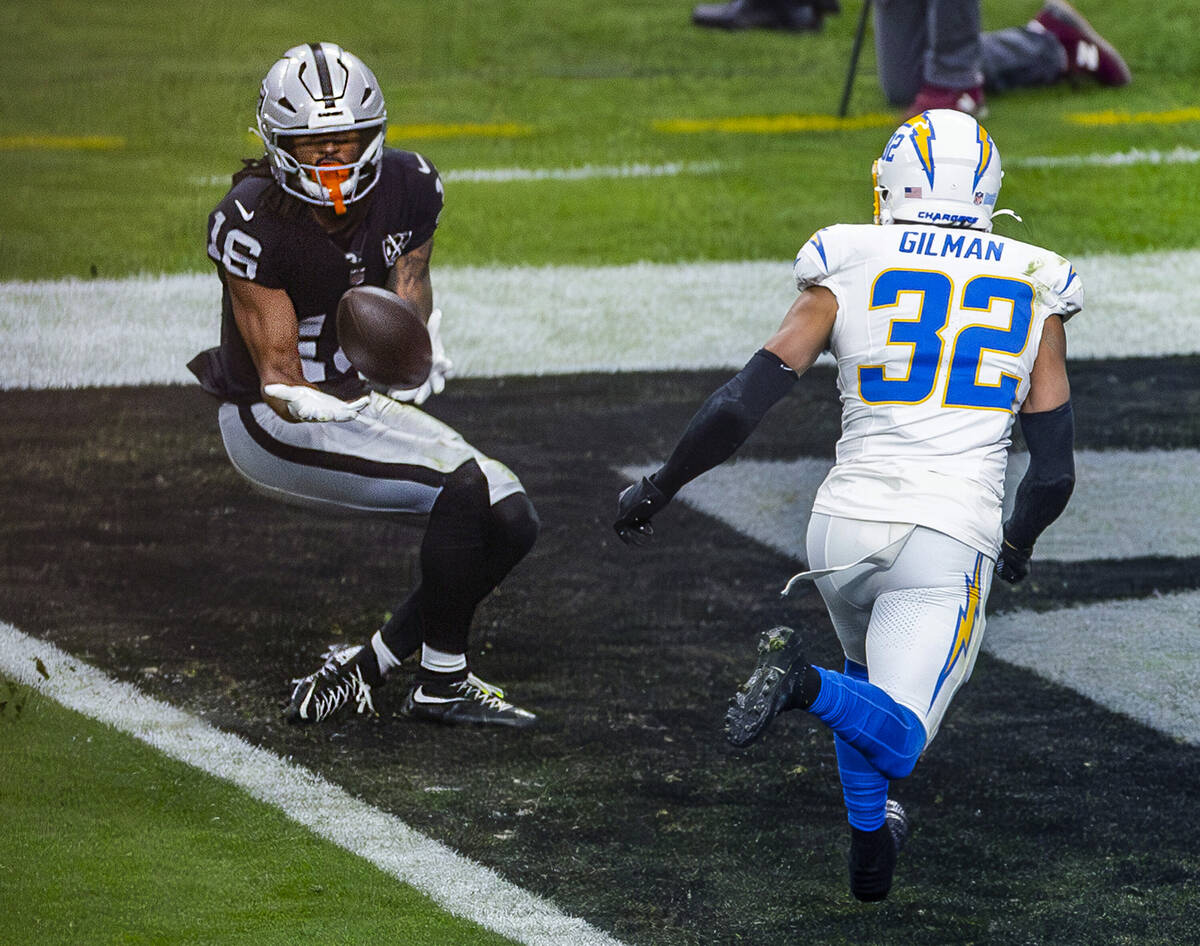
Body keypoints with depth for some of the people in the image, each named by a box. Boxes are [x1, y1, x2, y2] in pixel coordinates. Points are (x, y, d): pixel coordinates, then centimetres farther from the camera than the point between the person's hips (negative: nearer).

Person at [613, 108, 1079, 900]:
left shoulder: (849, 271, 3)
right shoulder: (1035, 288, 8)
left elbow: (740, 407, -1)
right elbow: (1054, 471, 10)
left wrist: (657, 490, 13)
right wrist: (1020, 542, 30)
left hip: (846, 524, 2)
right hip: (951, 537, -2)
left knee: (872, 678, 31)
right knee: (896, 739, -2)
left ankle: (870, 844, 30)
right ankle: (805, 684, -31)